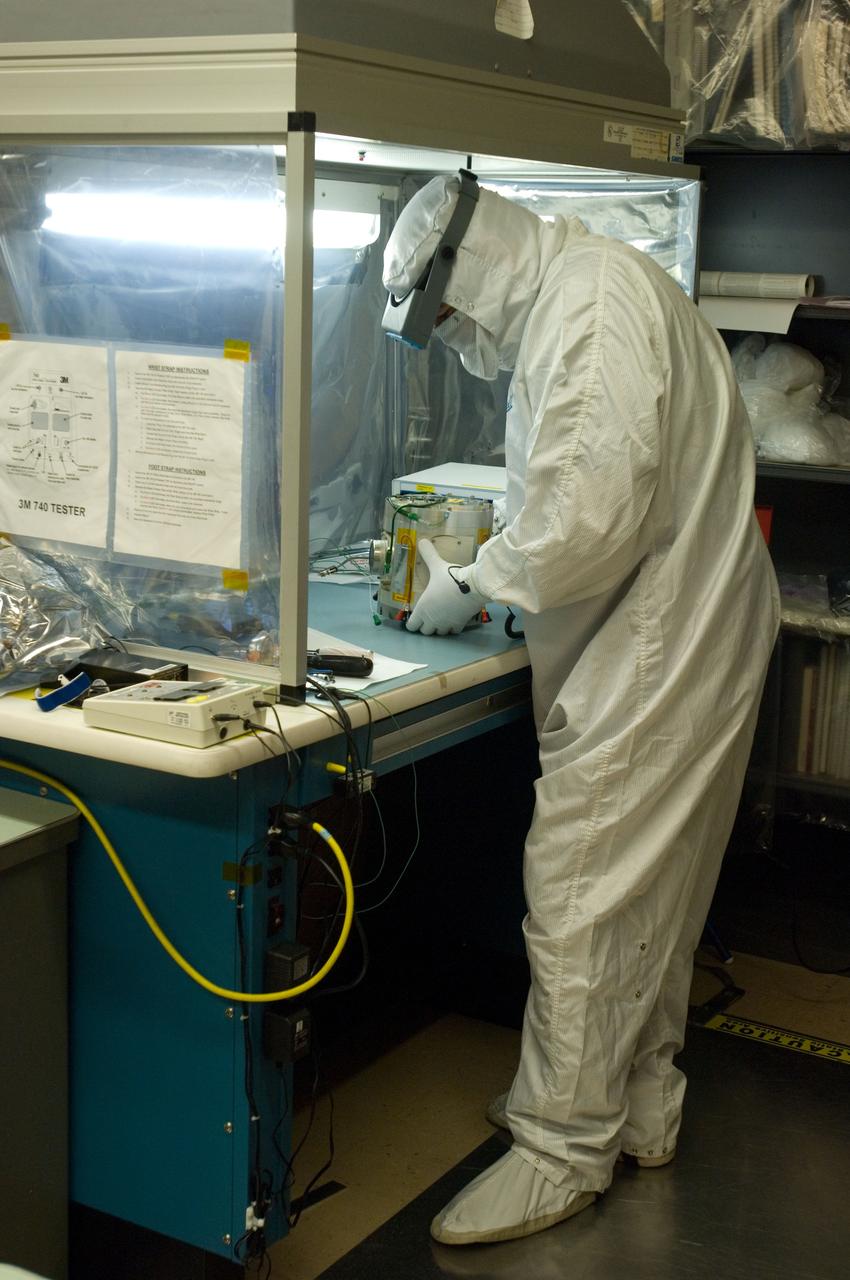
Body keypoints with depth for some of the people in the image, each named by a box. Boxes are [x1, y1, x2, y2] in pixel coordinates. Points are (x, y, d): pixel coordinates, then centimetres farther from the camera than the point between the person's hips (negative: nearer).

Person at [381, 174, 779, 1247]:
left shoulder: (596, 293, -17)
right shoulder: (568, 309, 17)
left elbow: (591, 509, -26)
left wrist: (474, 589, -12)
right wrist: (474, 567, 9)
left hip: (661, 648, -10)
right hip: (669, 640, 11)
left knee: (583, 892, -4)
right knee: (647, 885, 18)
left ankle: (563, 1149, 9)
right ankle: (641, 1107, 31)